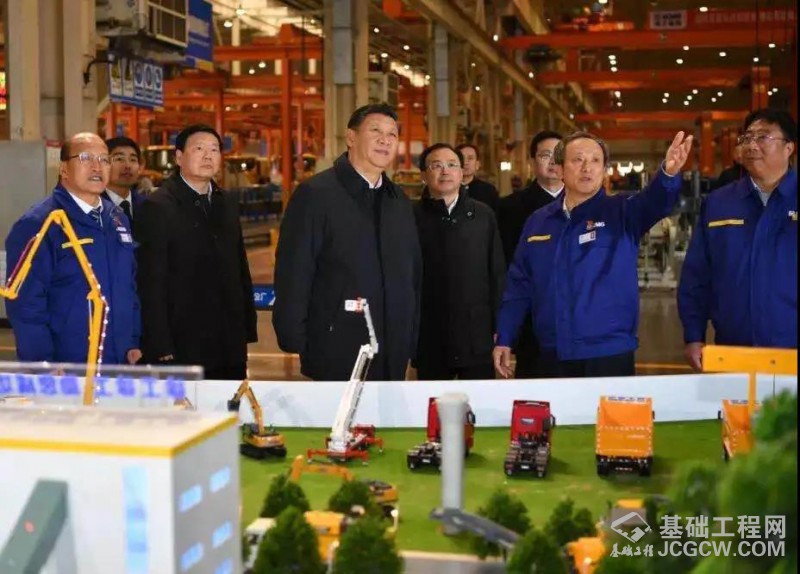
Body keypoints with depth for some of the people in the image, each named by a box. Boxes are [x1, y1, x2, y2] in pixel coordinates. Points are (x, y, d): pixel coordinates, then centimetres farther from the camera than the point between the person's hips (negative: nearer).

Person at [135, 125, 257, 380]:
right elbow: (151, 283, -9)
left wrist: (248, 328, 11)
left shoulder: (228, 203, 14)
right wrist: (161, 348, -13)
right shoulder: (157, 207, -5)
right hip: (182, 348, -6)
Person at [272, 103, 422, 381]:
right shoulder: (315, 194, -6)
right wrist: (294, 342, -11)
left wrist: (411, 341, 15)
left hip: (393, 358, 6)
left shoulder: (400, 201, 14)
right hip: (336, 355, -6)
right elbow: (293, 273, -9)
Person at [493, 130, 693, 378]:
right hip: (553, 356, 3)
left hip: (609, 354, -3)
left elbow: (655, 202, -23)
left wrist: (668, 174, -45)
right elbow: (519, 284, 11)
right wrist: (504, 339, 7)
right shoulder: (538, 221, 8)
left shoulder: (621, 212, -2)